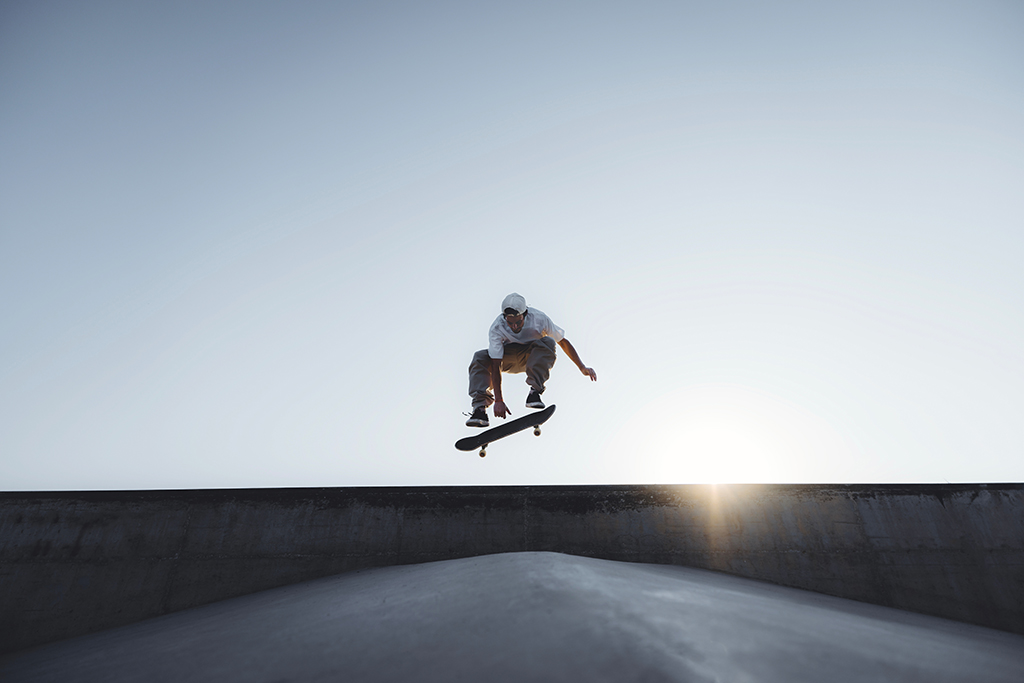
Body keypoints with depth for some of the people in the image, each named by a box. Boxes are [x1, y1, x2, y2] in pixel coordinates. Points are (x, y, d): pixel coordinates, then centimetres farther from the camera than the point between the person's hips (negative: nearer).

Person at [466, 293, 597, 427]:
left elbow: (562, 341, -14)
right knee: (480, 357, -27)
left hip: (532, 356, 0)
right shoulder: (496, 329, -29)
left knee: (548, 342, -32)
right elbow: (495, 366, -31)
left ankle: (534, 392, -33)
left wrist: (582, 367, -14)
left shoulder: (538, 318, -27)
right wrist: (498, 400, -36)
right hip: (507, 358, 0)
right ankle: (480, 408, -32)